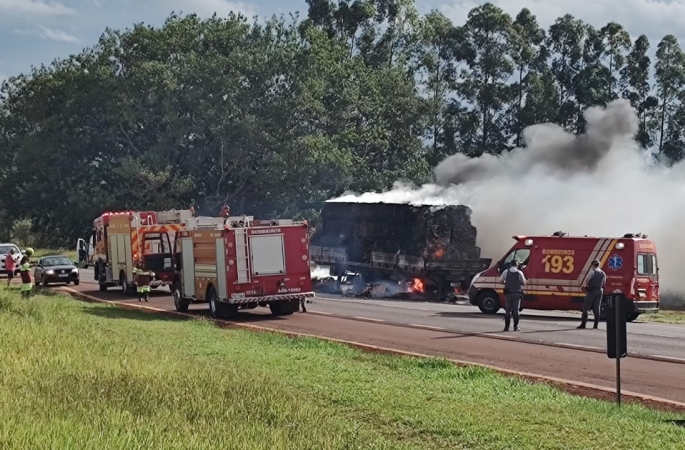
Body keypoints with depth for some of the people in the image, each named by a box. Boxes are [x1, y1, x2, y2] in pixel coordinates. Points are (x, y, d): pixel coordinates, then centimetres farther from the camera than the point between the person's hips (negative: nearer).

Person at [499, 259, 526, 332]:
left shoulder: (506, 272, -2)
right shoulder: (519, 273, -6)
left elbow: (501, 281, 4)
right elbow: (523, 283, -3)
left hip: (508, 293, 1)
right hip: (517, 294, -1)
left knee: (507, 310, 6)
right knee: (516, 310, 5)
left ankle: (506, 326, 4)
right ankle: (516, 326, 3)